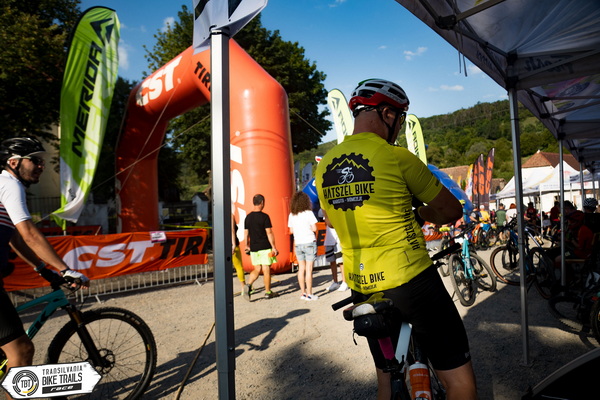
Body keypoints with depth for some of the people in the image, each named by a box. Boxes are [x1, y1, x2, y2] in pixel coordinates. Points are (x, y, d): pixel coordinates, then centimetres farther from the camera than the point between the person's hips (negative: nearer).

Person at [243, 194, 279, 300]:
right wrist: (273, 247, -8)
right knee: (266, 270, 5)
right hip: (265, 247, -5)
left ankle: (248, 285, -7)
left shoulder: (248, 217, 5)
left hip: (253, 248, 5)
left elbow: (246, 234, 10)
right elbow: (269, 233, -13)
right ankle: (268, 292, 14)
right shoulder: (264, 216, -11)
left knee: (257, 269, 14)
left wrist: (247, 246, 22)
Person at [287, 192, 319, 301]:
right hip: (309, 243, -4)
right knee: (309, 269, 0)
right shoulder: (308, 213, -9)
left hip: (298, 244, 4)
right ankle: (309, 294, 3)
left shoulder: (291, 215, 4)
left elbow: (291, 230, 8)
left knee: (301, 268, 11)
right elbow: (314, 228, -12)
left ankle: (303, 293, 17)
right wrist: (308, 227, 8)